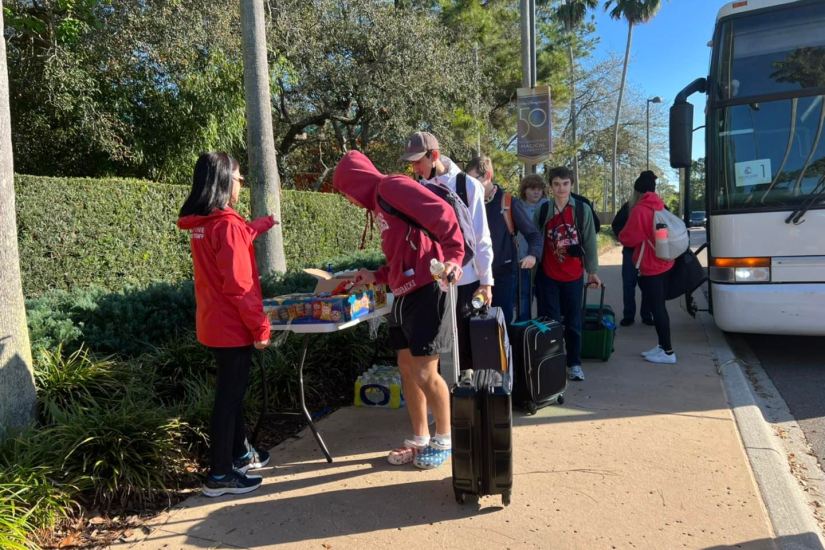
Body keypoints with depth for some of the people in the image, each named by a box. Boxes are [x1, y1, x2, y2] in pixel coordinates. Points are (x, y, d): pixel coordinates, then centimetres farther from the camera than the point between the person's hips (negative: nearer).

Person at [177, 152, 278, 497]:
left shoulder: (200, 224, 7)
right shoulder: (227, 225, -20)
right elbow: (240, 286, -23)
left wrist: (262, 224, 31)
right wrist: (261, 327, -17)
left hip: (214, 324, 9)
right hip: (233, 327, -9)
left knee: (231, 390, 21)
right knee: (229, 396, 1)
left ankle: (240, 453, 37)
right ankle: (219, 475, 12)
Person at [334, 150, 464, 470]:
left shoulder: (392, 187, -9)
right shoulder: (379, 206, 19)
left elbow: (443, 213, -19)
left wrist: (453, 257, -25)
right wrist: (376, 277, 18)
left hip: (426, 291, -10)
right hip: (403, 295, 10)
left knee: (425, 372, -2)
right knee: (407, 369, 12)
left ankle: (444, 439, 18)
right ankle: (419, 439, 26)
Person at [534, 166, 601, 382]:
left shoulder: (583, 210, -1)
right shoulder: (543, 211, 2)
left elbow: (590, 242, 3)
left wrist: (592, 271, 3)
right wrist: (533, 269, 3)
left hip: (574, 276, 0)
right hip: (548, 276, 0)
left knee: (573, 321, 10)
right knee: (550, 321, 3)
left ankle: (574, 363, 21)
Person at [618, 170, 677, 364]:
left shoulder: (639, 209, -16)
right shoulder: (660, 207, 9)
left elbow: (627, 238, -14)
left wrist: (620, 237, 5)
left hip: (649, 267, -9)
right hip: (664, 264, 9)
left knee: (656, 308, -4)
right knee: (659, 306, 15)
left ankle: (668, 352, 0)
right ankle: (662, 346, 23)